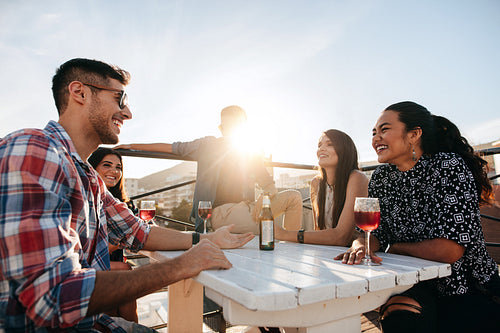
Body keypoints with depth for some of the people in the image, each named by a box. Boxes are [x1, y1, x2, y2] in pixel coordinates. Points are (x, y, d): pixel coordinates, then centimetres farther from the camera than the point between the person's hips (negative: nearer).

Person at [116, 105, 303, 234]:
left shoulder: (250, 154, 18)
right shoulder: (208, 146, 12)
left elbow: (269, 185, 15)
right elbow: (172, 148, 14)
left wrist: (263, 200, -9)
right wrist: (132, 146, 15)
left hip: (245, 207, 5)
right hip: (220, 211, -4)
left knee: (293, 197, -10)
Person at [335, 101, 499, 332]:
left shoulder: (449, 166, -14)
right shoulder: (380, 178, 1)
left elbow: (449, 250, -21)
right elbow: (378, 234, 2)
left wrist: (391, 248, -9)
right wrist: (360, 245, -21)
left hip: (470, 290, -2)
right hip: (417, 286, 2)